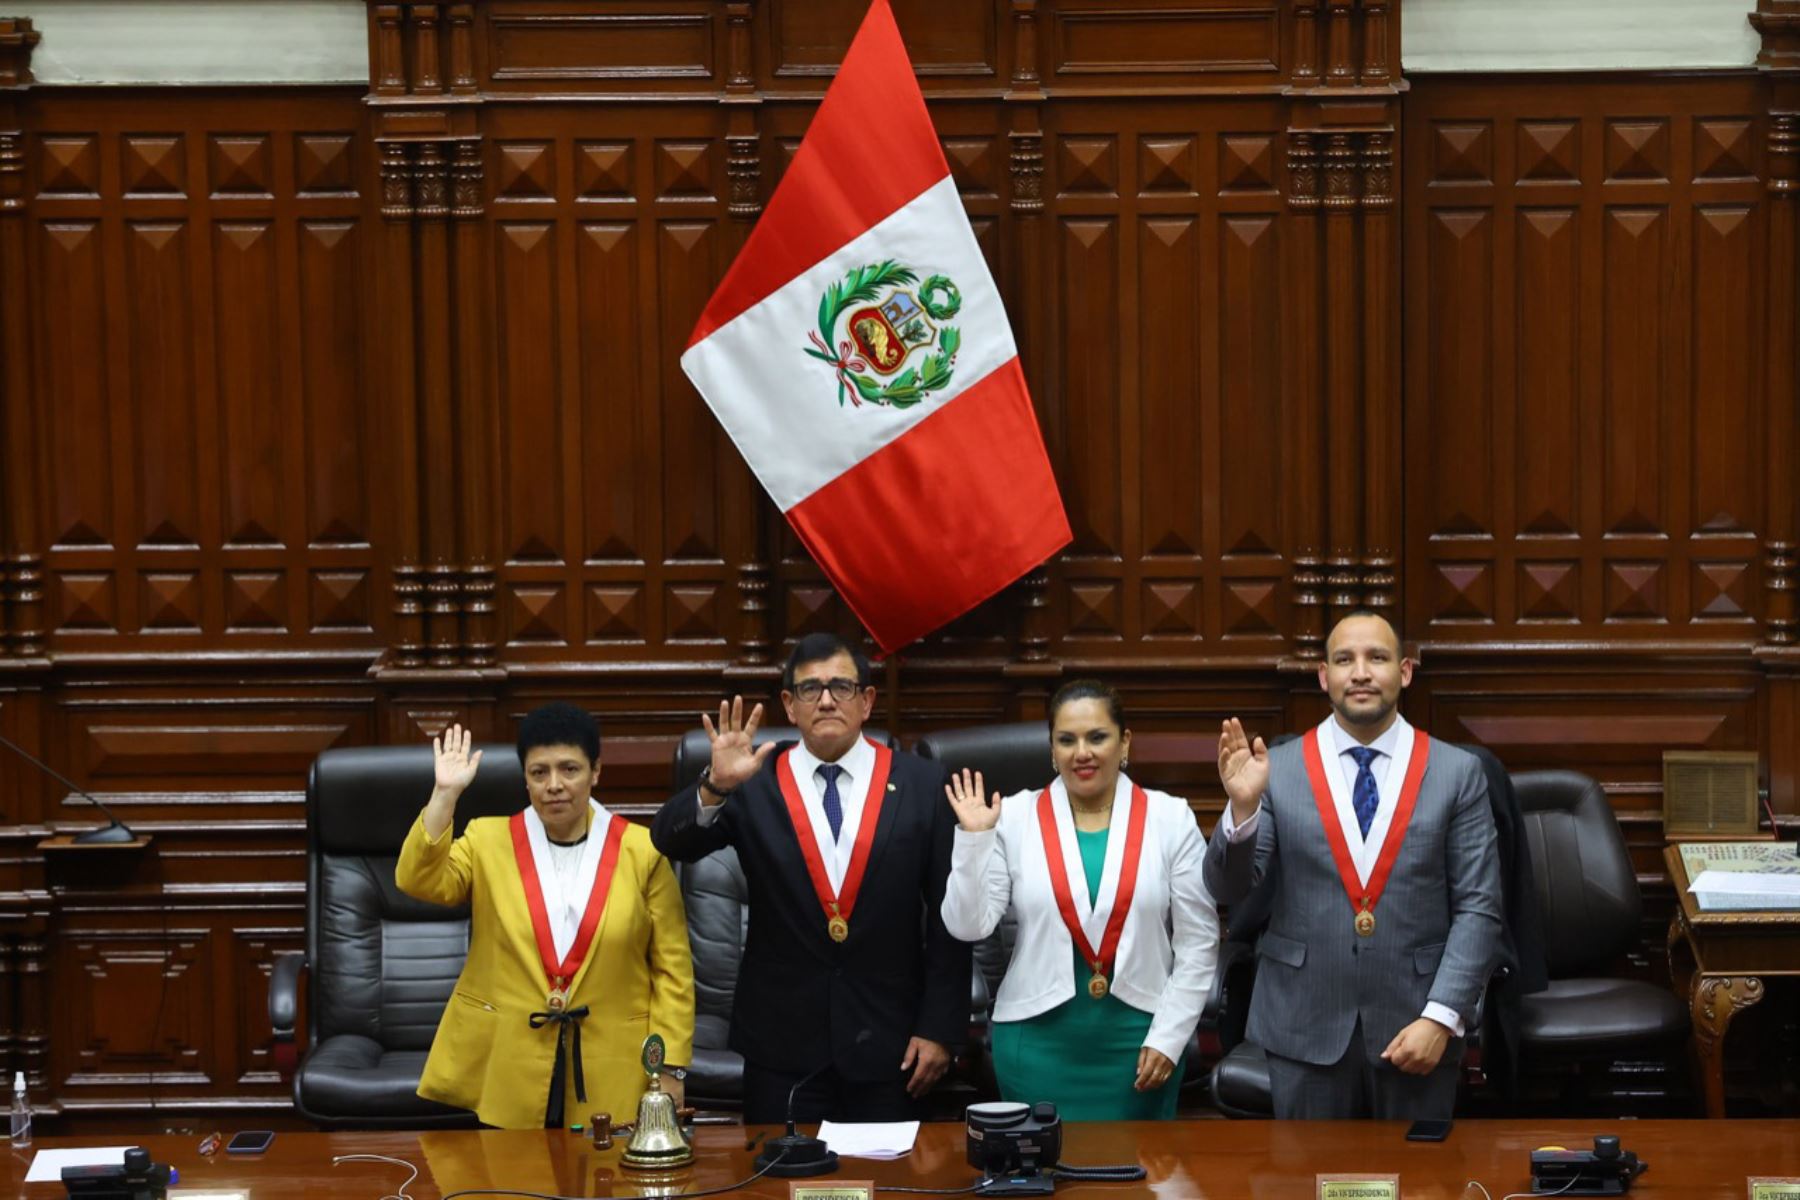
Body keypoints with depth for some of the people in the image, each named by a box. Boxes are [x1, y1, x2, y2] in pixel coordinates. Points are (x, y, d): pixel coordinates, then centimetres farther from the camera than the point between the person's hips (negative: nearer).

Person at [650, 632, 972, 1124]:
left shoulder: (923, 785, 0)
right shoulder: (754, 782, 1)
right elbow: (671, 841, -11)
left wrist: (940, 1028, -3)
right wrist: (716, 786, -30)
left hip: (886, 1042, 0)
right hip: (781, 1044, 0)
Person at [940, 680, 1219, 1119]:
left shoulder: (1171, 819, 0)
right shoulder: (1014, 817, 0)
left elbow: (1198, 943, 1)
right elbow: (968, 926, -3)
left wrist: (1168, 1038, -4)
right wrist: (974, 840, -14)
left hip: (1138, 1045, 0)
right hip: (1038, 1046, 0)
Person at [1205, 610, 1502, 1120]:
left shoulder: (1457, 772, 1)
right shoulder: (1279, 769, 1)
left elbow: (1478, 909, -2)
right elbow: (1229, 889, -2)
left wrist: (1441, 1018, -11)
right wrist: (1242, 806, -20)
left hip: (1416, 1030, 0)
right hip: (1304, 1028, 0)